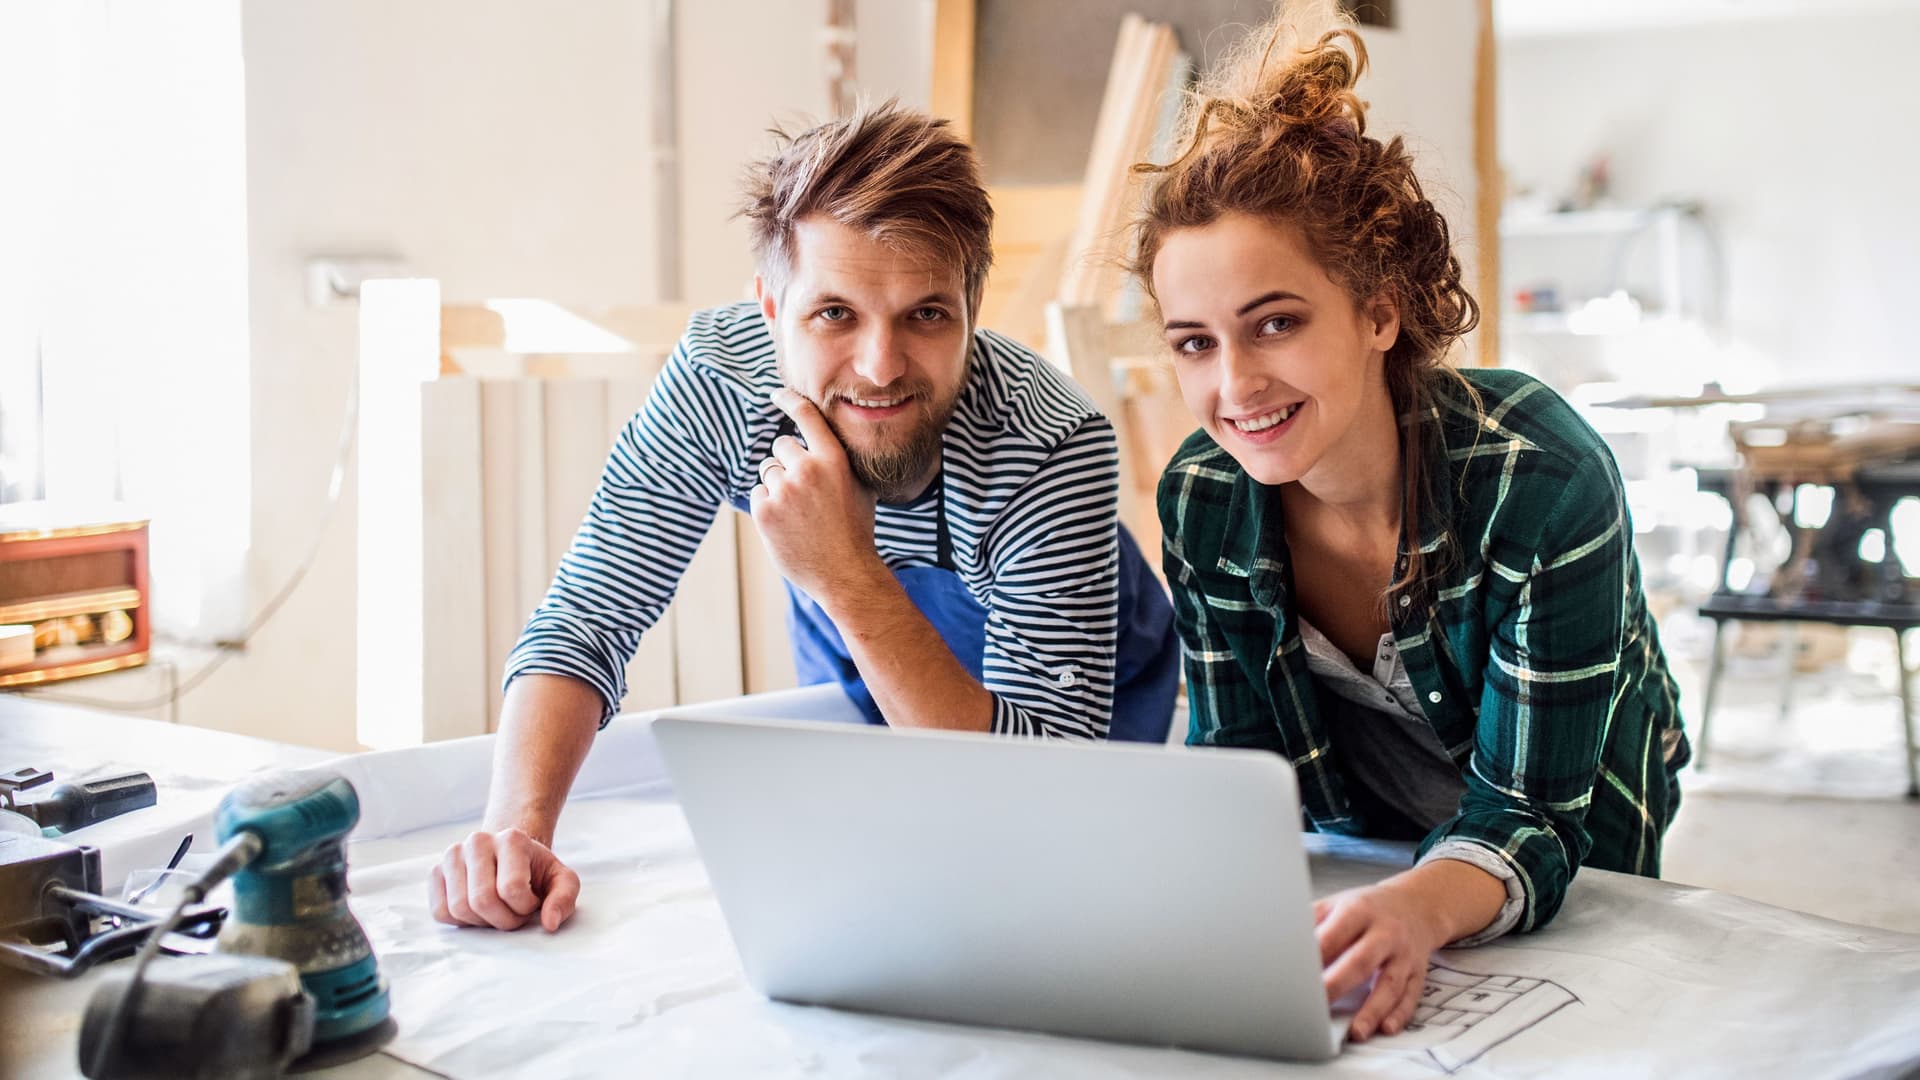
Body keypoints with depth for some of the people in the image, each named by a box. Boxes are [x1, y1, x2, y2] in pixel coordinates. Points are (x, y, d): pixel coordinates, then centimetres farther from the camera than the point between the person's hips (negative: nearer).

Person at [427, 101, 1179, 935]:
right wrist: (515, 823, -43)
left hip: (1085, 706, -1)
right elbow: (585, 620, -24)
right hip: (855, 685, 2)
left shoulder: (1054, 447, -40)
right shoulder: (715, 381, -31)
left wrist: (851, 579, -51)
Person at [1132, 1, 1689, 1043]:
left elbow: (1528, 819, -26)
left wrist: (1418, 909, -47)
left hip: (1567, 876, -2)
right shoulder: (1200, 499, -17)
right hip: (1358, 862, 2)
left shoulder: (1544, 482, -29)